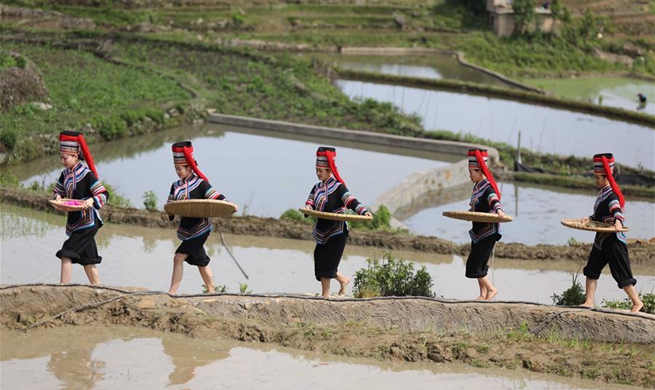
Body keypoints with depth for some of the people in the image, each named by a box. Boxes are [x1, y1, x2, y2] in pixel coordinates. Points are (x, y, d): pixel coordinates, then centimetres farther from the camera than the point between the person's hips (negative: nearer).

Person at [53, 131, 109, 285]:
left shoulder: (86, 174, -15)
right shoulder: (65, 174, 7)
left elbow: (104, 194, -14)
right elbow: (57, 191, 19)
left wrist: (92, 200, -34)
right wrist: (58, 197, -4)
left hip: (87, 222, -8)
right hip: (74, 222, 8)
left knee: (66, 254, -15)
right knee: (87, 260, 13)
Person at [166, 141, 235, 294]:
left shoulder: (200, 184, -9)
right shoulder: (176, 186, 10)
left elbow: (217, 197, -15)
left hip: (200, 228, -7)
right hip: (186, 229, 7)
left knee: (179, 257, -15)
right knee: (201, 261, 16)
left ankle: (172, 292, -13)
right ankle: (210, 291, 27)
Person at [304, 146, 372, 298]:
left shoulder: (339, 187, -8)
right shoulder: (317, 188, 12)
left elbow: (351, 201, -17)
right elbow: (311, 203, 5)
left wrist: (363, 211, -34)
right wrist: (308, 207, -20)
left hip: (336, 233, -7)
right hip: (322, 233, 7)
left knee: (327, 263, -9)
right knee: (320, 263, 9)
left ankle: (325, 294, -2)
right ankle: (343, 279, 31)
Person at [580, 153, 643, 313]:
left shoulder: (611, 195, -18)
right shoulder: (602, 192, 12)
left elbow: (616, 210, -36)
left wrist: (618, 221, -54)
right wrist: (590, 219, 4)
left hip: (614, 240, -10)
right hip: (601, 239, 10)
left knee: (621, 274, -4)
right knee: (591, 270, 9)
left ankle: (637, 303, 6)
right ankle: (589, 302, 15)